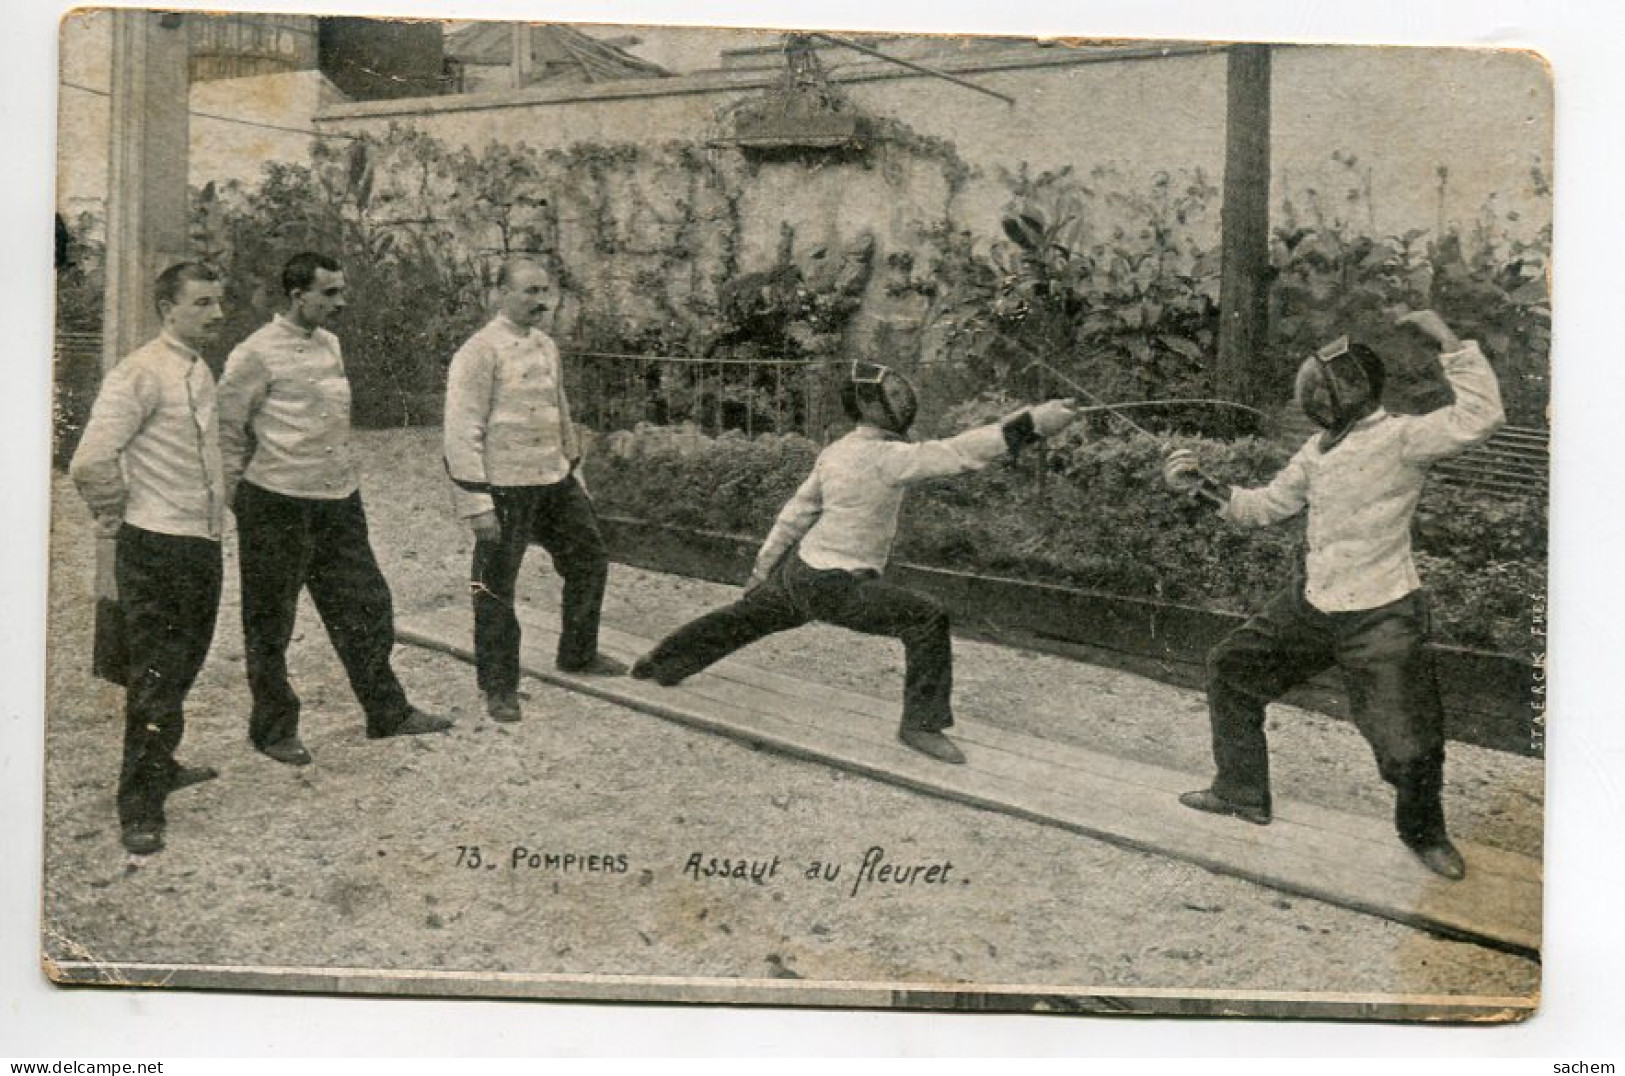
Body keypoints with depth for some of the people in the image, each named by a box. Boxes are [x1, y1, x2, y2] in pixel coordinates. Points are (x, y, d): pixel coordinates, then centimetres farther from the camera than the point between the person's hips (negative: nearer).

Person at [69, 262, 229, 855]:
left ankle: (161, 766, 38)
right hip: (156, 550, -9)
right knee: (155, 678, -4)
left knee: (183, 668, 21)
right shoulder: (141, 374, -16)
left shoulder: (201, 371, 12)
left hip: (201, 541, 9)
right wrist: (117, 513, -9)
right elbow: (90, 462, -22)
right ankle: (140, 810, 4)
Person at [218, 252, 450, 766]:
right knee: (270, 624, 7)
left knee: (365, 606, 11)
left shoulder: (330, 343, 9)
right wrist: (241, 495, -3)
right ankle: (274, 729, 22)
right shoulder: (257, 354, -13)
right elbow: (226, 429, -7)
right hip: (278, 506, -7)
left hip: (339, 499, 7)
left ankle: (387, 711, 23)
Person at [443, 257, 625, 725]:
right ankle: (499, 689, 17)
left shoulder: (547, 346, 11)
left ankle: (578, 654, 35)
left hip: (553, 481, 8)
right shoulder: (479, 352, -14)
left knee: (590, 560, 16)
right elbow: (462, 430, -17)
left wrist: (574, 472, 21)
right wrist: (476, 502, -20)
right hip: (504, 488, -8)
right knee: (496, 588, 3)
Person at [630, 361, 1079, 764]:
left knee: (741, 620, 28)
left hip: (802, 570, 9)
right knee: (928, 619, -14)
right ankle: (921, 722, -8)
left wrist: (763, 570, 19)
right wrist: (1033, 422, -34)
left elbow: (794, 515, 10)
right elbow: (959, 453, -31)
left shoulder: (835, 452, 4)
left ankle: (659, 664, 45)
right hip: (835, 588, -9)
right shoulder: (885, 456, -22)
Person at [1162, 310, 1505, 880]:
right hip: (1311, 603, 8)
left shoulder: (1400, 437, -16)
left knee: (1410, 747, -6)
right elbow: (1267, 506, 16)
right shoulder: (1319, 448, 7)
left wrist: (1448, 342, -31)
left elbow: (1480, 417, -30)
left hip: (1380, 619, -7)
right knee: (1230, 669, 14)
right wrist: (1206, 485, 5)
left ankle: (1422, 830, 27)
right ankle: (1242, 791, 30)